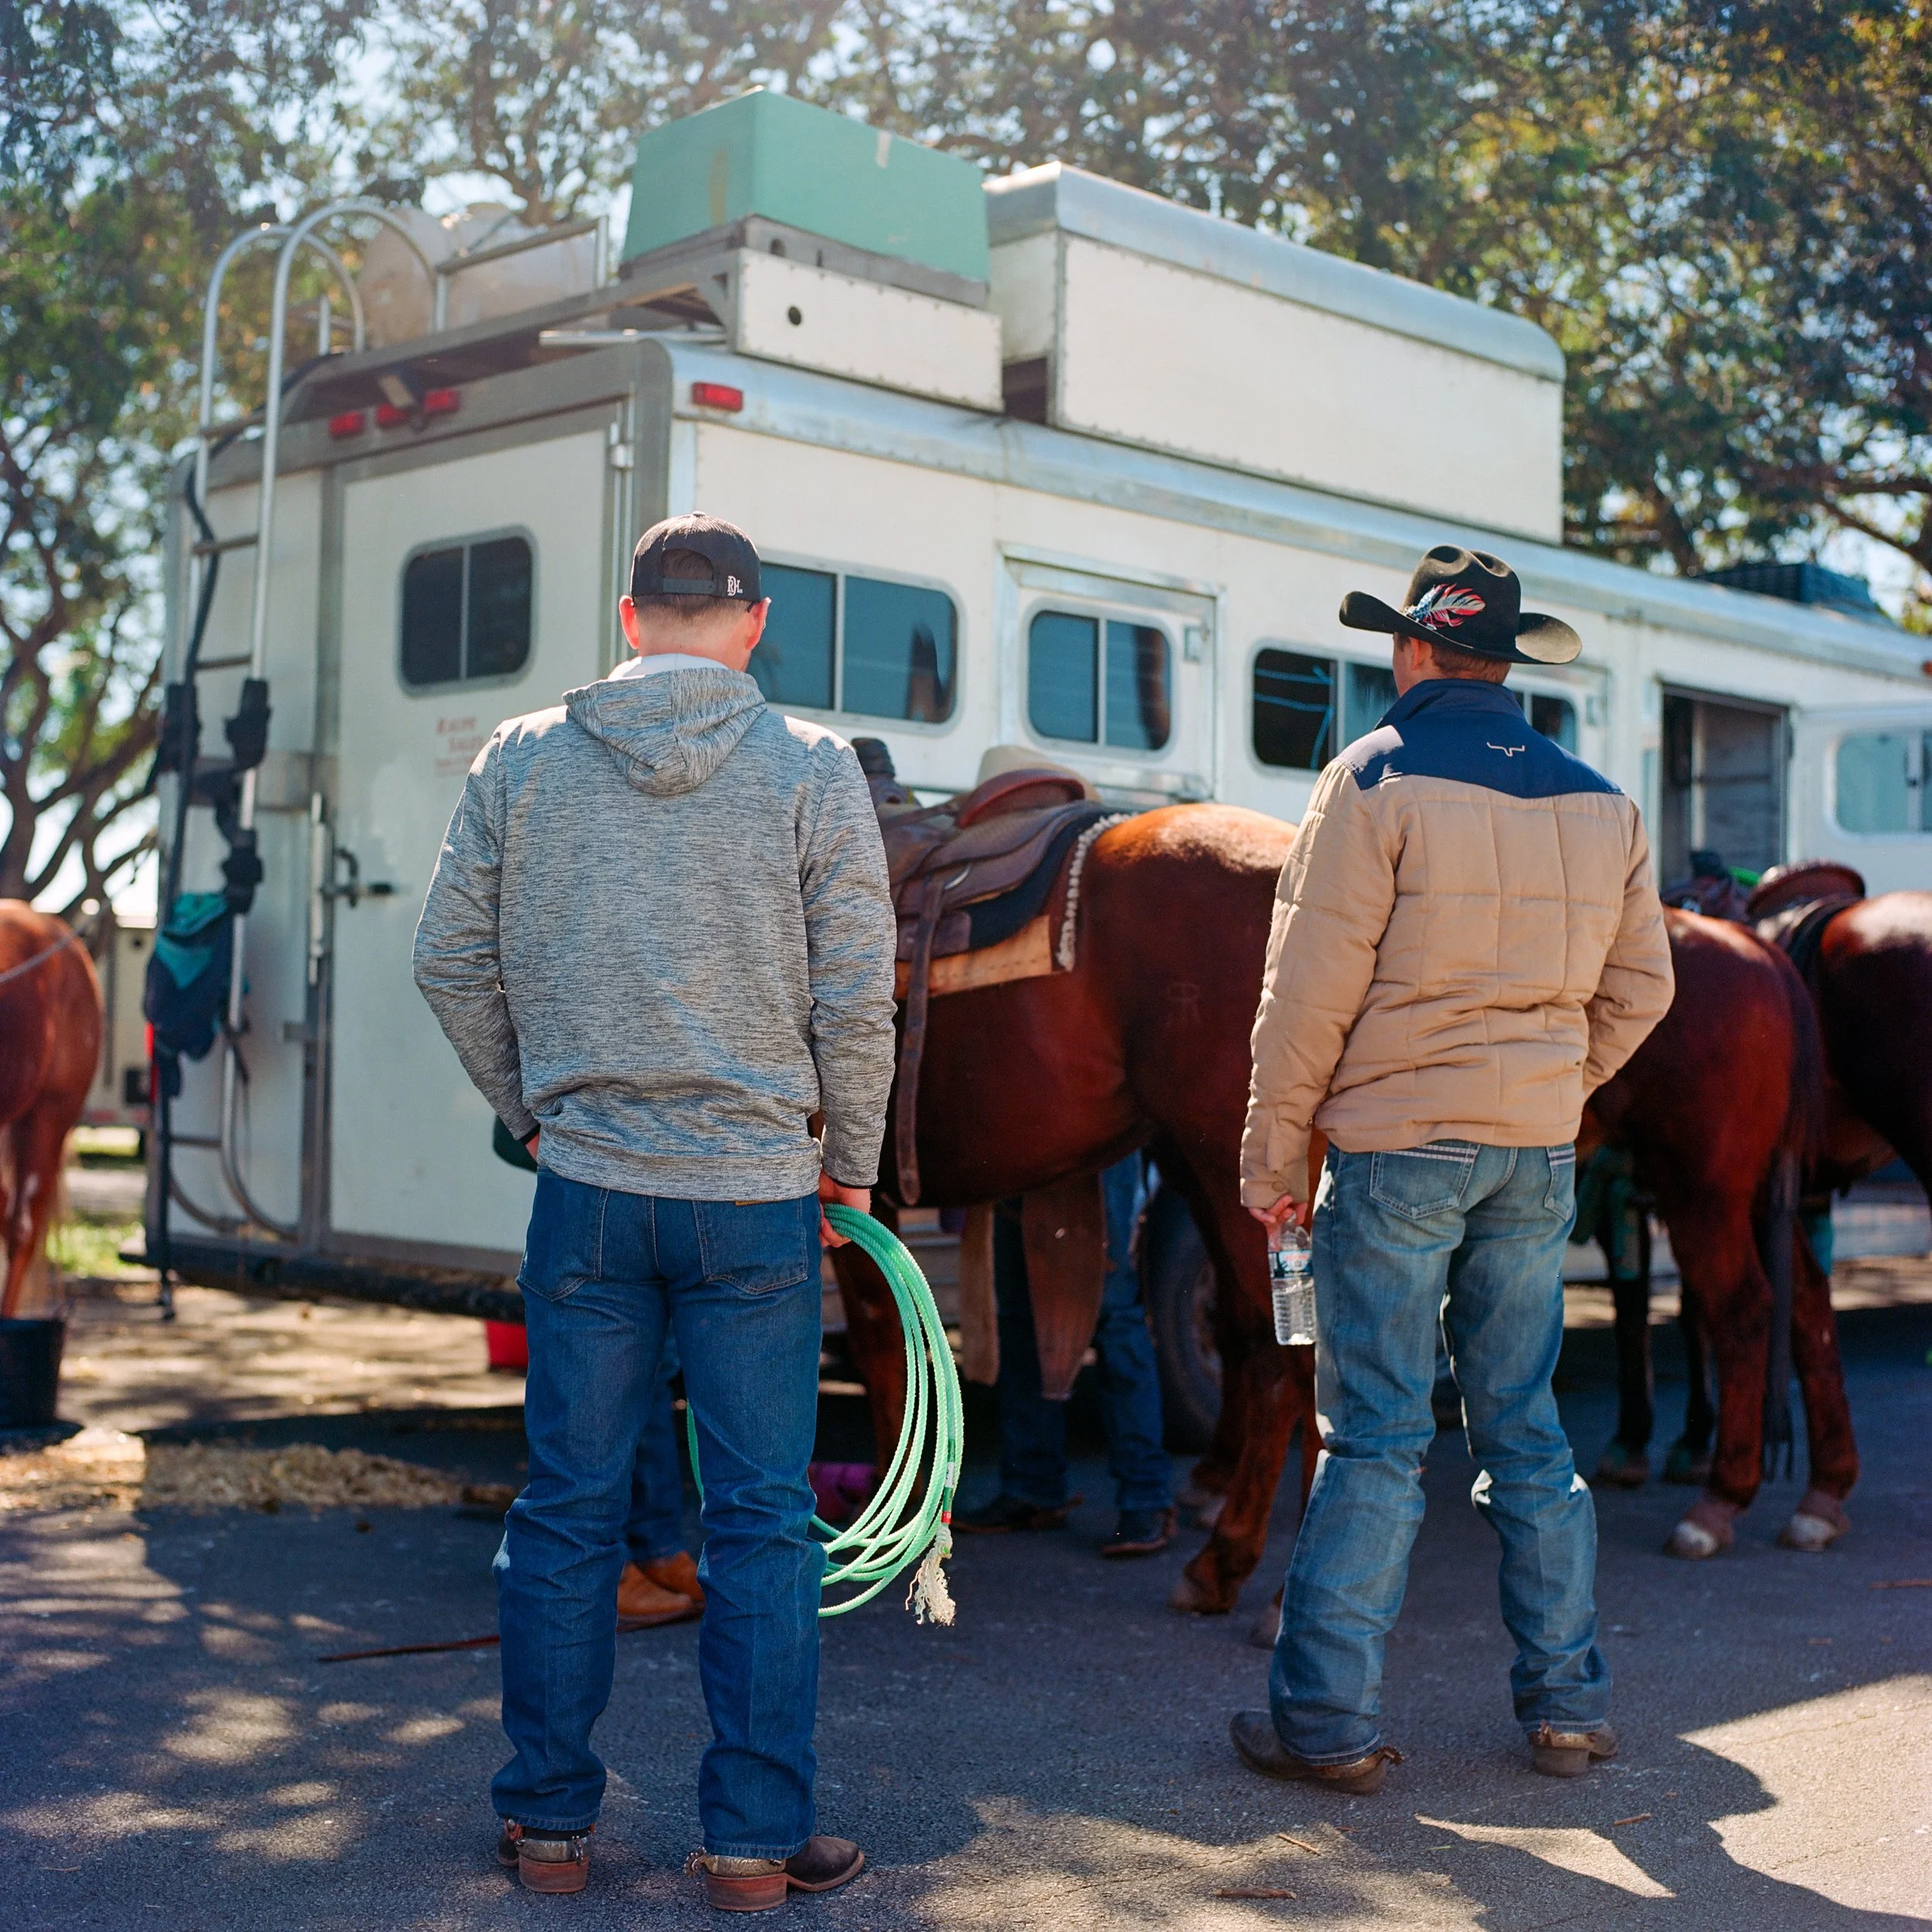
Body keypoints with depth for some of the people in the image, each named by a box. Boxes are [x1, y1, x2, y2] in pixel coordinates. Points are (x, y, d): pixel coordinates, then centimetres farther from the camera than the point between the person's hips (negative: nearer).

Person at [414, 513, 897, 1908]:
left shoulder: (521, 758, 2)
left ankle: (549, 1822, 21)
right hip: (755, 1192, -2)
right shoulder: (815, 769, -4)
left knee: (569, 1508, 11)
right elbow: (857, 996, -5)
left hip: (587, 1187, 2)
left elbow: (453, 964, 5)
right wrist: (851, 1161, 8)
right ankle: (756, 1840, 13)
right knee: (762, 1520, 6)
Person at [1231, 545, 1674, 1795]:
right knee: (1527, 1426, 14)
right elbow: (1642, 988, 11)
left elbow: (1313, 987, -10)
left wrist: (1273, 1152, -3)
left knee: (1379, 1436, 1)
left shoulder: (1377, 778, -8)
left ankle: (1330, 1720, 7)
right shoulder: (1600, 802, 8)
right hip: (1542, 1155, 5)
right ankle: (1570, 1705, 21)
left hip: (1398, 1143, -5)